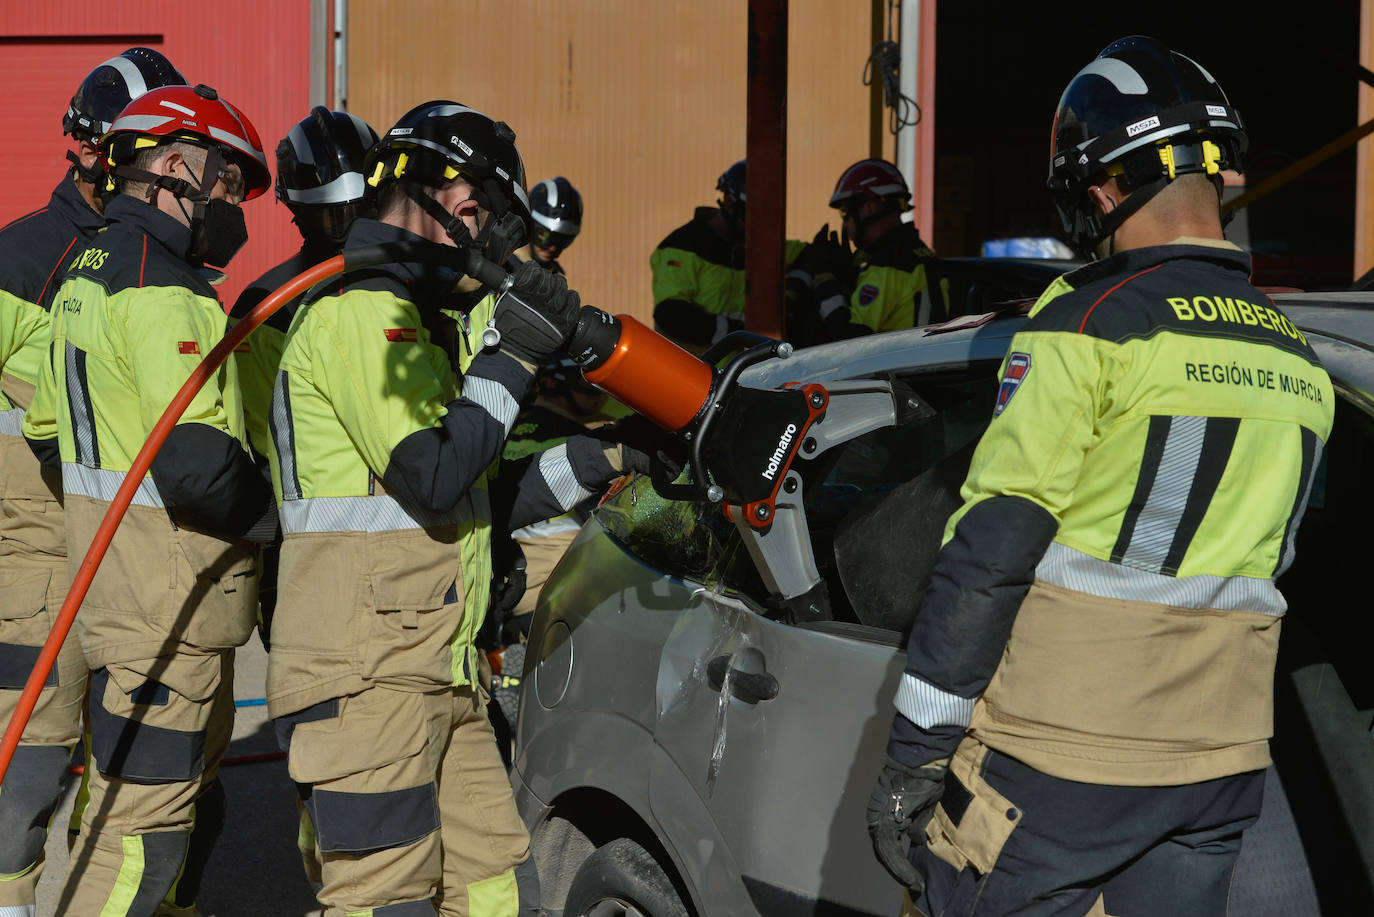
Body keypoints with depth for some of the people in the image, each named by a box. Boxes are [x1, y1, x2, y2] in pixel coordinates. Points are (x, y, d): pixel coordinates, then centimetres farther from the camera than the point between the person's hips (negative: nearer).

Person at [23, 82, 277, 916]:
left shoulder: (89, 270, 16)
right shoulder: (162, 290, -18)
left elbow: (52, 422, 24)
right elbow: (196, 464, -26)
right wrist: (275, 515, -9)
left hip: (114, 562, 11)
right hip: (168, 596, -11)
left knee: (192, 799, 20)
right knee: (143, 821, -4)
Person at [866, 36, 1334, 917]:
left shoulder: (1089, 323, -12)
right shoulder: (1301, 358, 9)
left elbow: (990, 553, -14)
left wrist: (914, 749, -9)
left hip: (1062, 757, -6)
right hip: (1226, 760, 7)